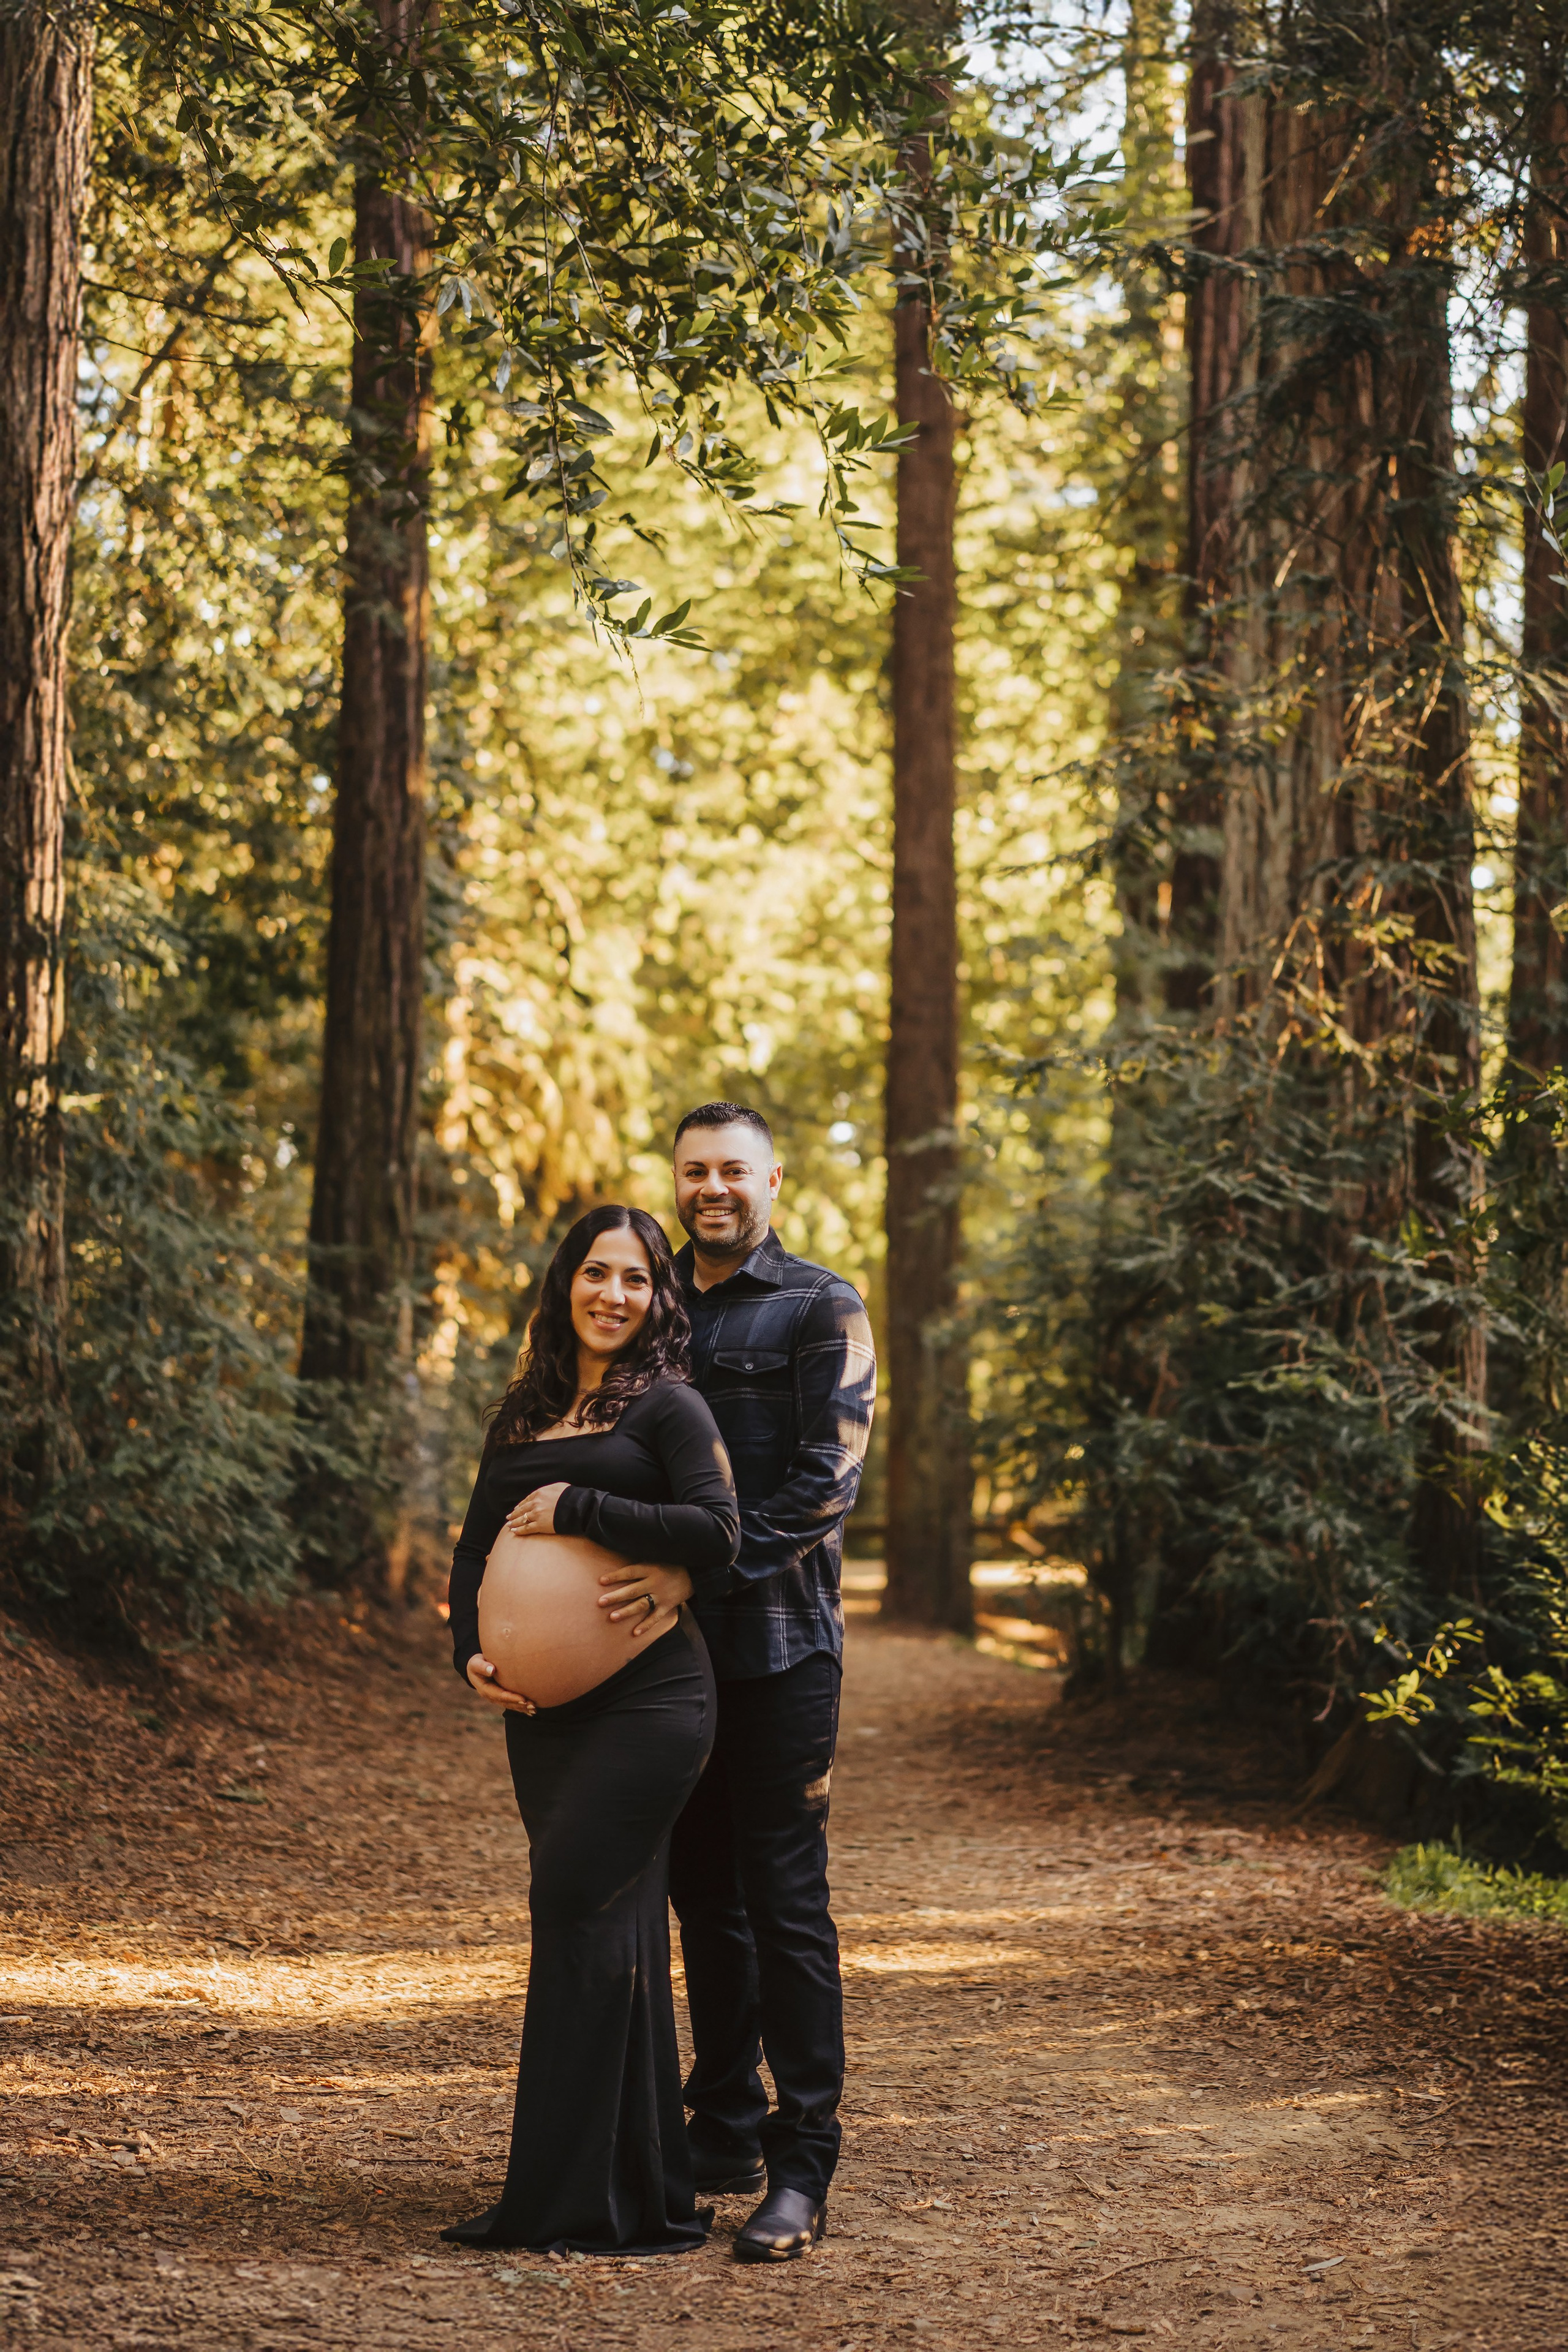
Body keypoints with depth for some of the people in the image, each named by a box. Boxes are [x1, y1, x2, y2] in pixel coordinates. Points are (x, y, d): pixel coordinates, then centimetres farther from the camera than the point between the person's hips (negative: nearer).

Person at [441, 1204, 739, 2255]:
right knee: (605, 1924, 9)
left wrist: (577, 1509, -14)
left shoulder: (669, 1405, -3)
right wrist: (472, 1652, 2)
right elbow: (477, 1546, 19)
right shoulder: (526, 1415, 16)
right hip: (545, 1706, 7)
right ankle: (636, 2191, 16)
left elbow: (718, 1530, -15)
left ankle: (587, 2198, -4)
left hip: (647, 1698, -6)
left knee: (578, 1905, -11)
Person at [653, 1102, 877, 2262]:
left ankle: (803, 2166, -4)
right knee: (705, 1894, 12)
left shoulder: (820, 1308, -2)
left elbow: (826, 1477, -11)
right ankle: (726, 2128, 22)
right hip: (674, 1645, 6)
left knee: (787, 1902, -6)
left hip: (778, 1642, -5)